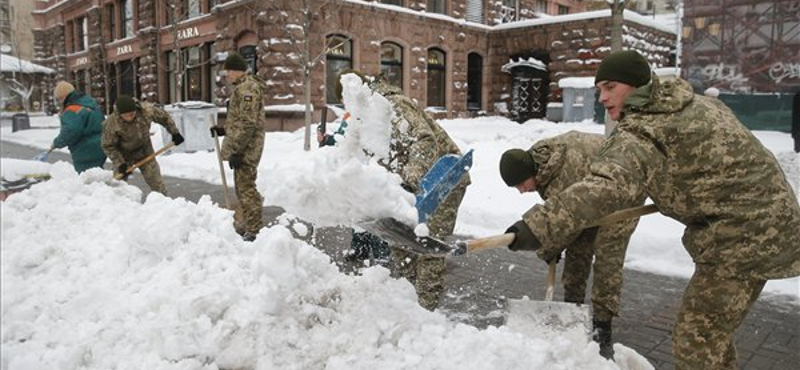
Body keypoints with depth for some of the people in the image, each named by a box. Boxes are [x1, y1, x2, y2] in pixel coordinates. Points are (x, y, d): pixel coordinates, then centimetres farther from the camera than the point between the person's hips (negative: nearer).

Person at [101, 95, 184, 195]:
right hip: (124, 156, -2)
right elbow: (108, 146, -17)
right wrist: (119, 163, -22)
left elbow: (164, 117, -5)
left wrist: (175, 132, -3)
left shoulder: (146, 110, -24)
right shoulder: (111, 124, -29)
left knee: (155, 181, 3)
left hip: (145, 152, 2)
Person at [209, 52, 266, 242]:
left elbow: (248, 124, -22)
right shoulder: (241, 87, 18)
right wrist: (223, 130, 18)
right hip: (242, 147, 11)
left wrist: (236, 151, -22)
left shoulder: (247, 88, -15)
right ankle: (244, 225, 28)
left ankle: (253, 231, -3)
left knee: (246, 187, -8)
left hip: (246, 148, -11)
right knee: (242, 186, 17)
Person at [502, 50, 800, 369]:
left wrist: (539, 227, -49)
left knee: (694, 342, -3)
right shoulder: (694, 103, 8)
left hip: (743, 238, -10)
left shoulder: (639, 136, -23)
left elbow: (604, 187, -41)